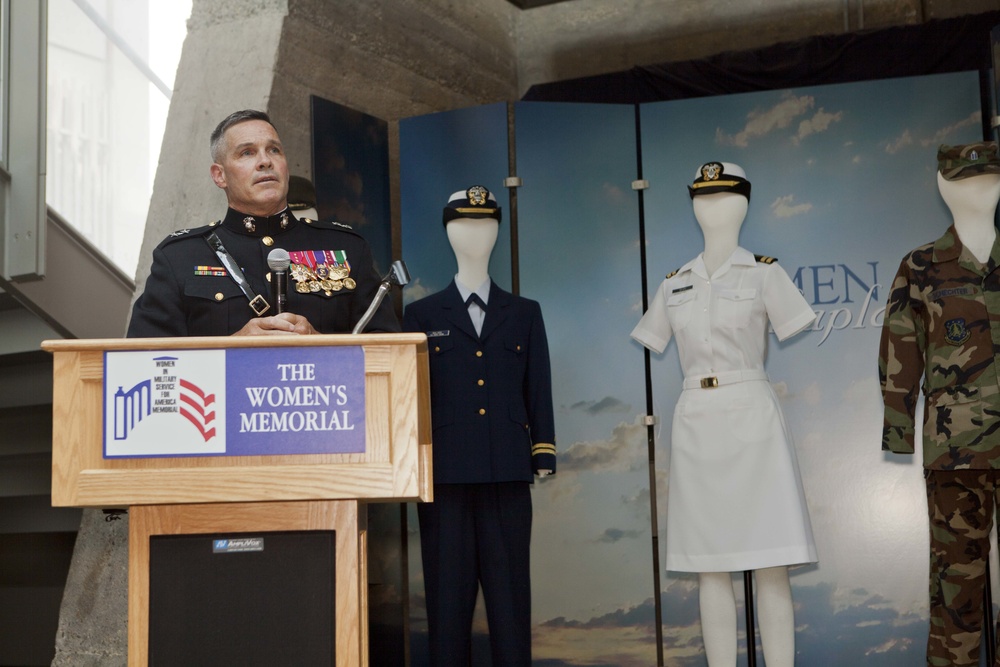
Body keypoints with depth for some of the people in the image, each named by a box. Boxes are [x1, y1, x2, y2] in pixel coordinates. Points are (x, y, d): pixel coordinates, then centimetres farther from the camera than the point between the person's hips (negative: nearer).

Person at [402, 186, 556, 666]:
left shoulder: (525, 314, 14)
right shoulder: (422, 316, 10)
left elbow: (538, 390, 10)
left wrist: (543, 455, 3)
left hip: (507, 478, 1)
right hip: (446, 475, -1)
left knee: (510, 594, 2)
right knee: (448, 594, 3)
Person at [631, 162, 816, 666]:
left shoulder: (764, 273, 3)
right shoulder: (674, 284, 13)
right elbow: (647, 358, 15)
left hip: (751, 419, -3)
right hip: (695, 424, 4)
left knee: (770, 566, -5)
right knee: (711, 567, 5)